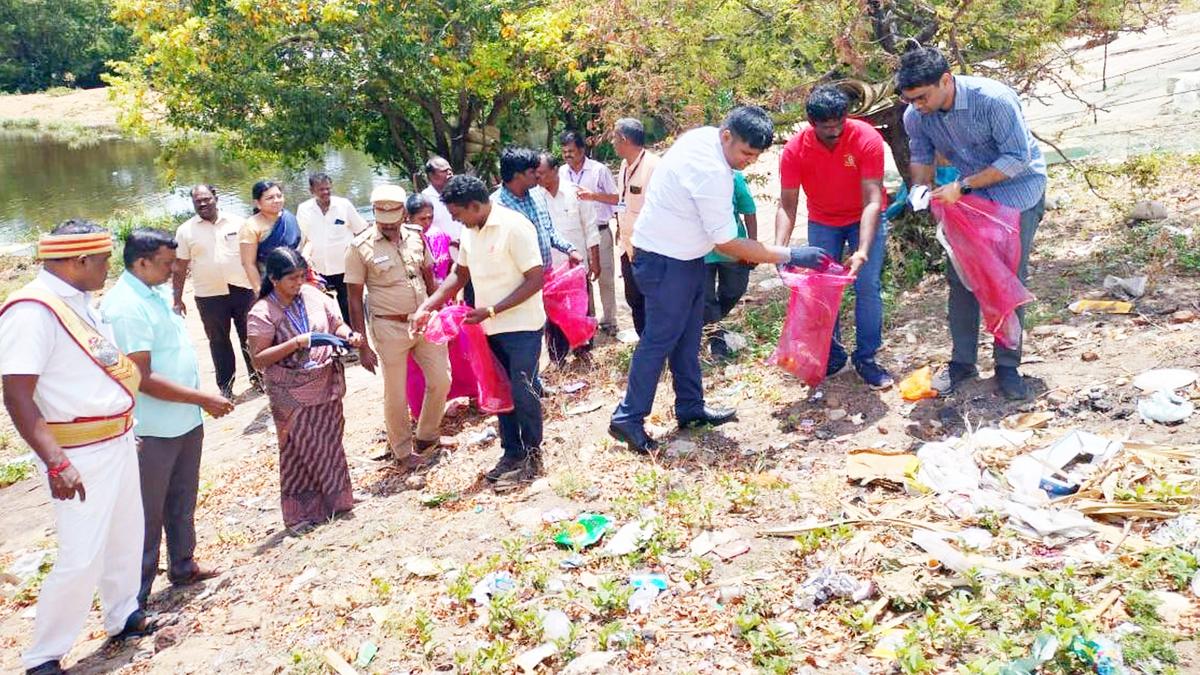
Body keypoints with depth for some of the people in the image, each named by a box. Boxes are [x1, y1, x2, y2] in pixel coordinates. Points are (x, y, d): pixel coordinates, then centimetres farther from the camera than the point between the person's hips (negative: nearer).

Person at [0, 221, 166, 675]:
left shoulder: (80, 300, 6)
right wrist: (56, 462, -32)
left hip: (117, 441, 9)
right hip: (81, 455, -9)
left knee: (126, 535, 20)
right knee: (82, 558, -5)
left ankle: (123, 617, 39)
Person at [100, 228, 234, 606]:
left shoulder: (155, 293, 8)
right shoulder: (126, 308, -22)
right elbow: (143, 378, -25)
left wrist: (201, 400, 16)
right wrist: (204, 399, -21)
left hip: (185, 421, 9)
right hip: (153, 431, -9)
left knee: (182, 503, 22)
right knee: (148, 515, 3)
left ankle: (183, 567, 39)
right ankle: (135, 599, 17)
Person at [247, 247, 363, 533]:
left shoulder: (312, 294, -1)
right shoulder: (262, 312, -14)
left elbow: (336, 324, 10)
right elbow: (258, 359, -17)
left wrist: (350, 335, -12)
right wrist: (296, 343, -26)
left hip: (326, 386, 5)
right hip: (292, 396, -4)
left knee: (330, 443, 15)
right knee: (300, 451, 4)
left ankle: (334, 500, 32)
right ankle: (301, 513, 19)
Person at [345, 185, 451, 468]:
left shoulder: (416, 237, 1)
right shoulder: (361, 247, -11)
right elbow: (355, 300, -8)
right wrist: (363, 346, -10)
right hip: (390, 328, -4)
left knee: (441, 380, 9)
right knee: (396, 395, 6)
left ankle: (425, 439, 31)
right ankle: (403, 452, 26)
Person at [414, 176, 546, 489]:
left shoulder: (514, 227, -18)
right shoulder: (470, 231, 5)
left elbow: (535, 280, -19)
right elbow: (459, 274, 17)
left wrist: (491, 310, -21)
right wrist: (427, 306, 6)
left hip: (521, 326, -7)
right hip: (491, 328, 8)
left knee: (523, 393, -3)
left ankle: (531, 457, 14)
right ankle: (512, 453, 27)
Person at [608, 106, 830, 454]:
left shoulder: (703, 136, 0)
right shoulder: (712, 172, -29)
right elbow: (727, 243, -24)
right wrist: (789, 256, -22)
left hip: (684, 256, 10)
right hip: (666, 261, -10)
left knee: (687, 336, 14)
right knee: (661, 339, -4)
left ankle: (690, 407, 23)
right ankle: (628, 418, 4)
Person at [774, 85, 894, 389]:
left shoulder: (867, 139, -28)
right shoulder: (795, 149, -22)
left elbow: (872, 201, -31)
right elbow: (787, 205, -20)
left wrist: (862, 251, -42)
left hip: (864, 218, -2)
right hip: (822, 222, 2)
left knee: (867, 286, -9)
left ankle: (866, 358, 3)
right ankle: (832, 354, 15)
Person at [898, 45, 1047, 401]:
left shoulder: (994, 99, -30)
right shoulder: (915, 116, -14)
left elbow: (1018, 157, -26)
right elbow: (920, 157, 4)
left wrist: (962, 186, -31)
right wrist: (920, 187, -18)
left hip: (1017, 188, -5)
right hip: (967, 193, 5)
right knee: (959, 275, 1)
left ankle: (1007, 365, 7)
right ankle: (963, 361, 13)